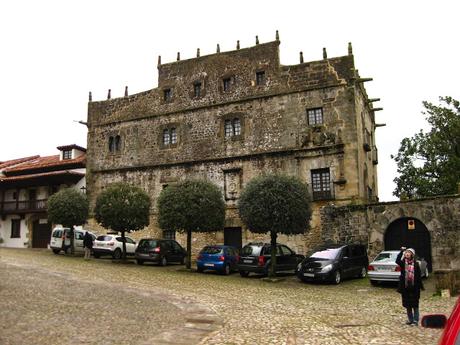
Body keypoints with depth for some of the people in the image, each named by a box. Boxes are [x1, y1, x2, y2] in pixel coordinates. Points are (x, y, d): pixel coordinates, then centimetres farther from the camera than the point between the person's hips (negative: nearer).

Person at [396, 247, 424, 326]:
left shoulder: (416, 264, -3)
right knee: (407, 305, 11)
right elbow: (397, 260, -21)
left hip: (414, 287, -2)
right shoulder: (403, 263, 1)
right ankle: (410, 319, 23)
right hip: (405, 287, 2)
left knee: (415, 305, 3)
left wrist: (421, 286, -1)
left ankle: (415, 321, 11)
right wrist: (401, 251, -27)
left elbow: (419, 276, 0)